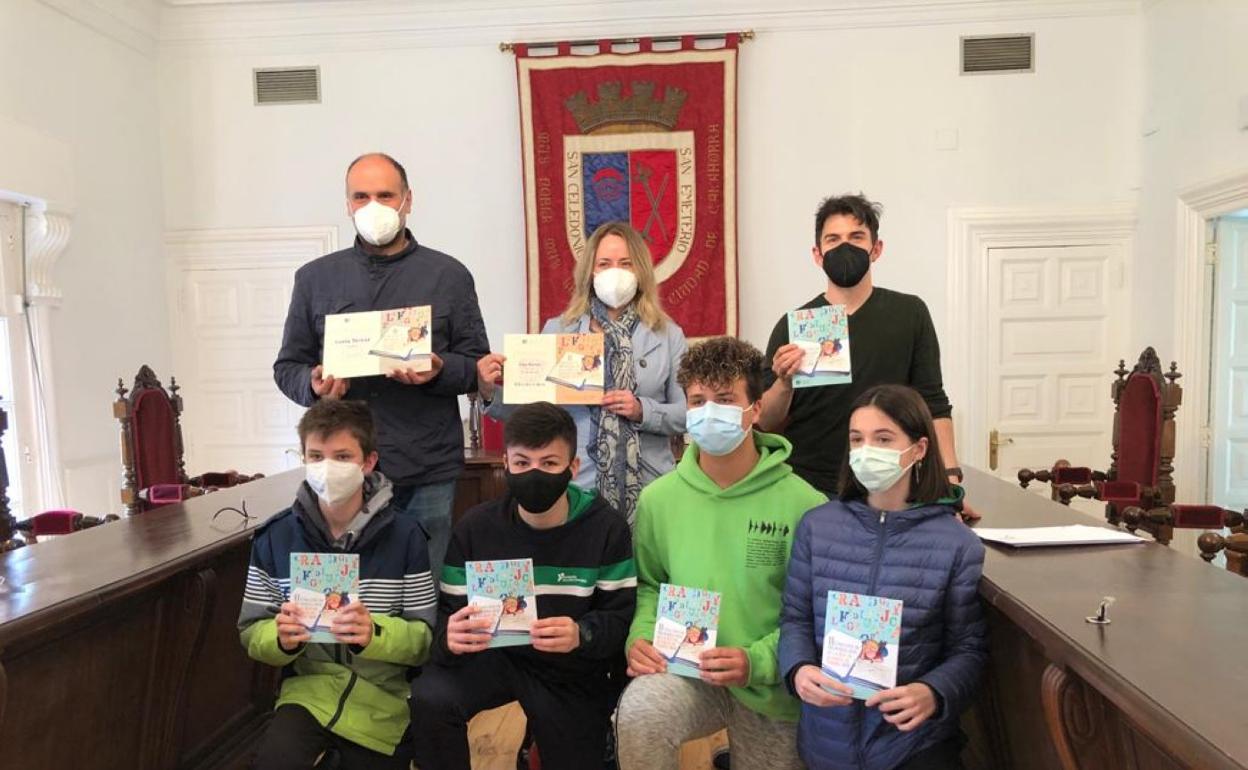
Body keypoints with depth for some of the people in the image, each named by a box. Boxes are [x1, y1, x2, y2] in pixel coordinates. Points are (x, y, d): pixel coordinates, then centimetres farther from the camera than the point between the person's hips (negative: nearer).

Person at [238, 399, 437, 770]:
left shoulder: (405, 535, -11)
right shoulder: (275, 536, -4)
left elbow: (425, 639, -10)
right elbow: (251, 633, 1)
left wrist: (374, 634, -29)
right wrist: (281, 639, -21)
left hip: (382, 700, 0)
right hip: (308, 690, 0)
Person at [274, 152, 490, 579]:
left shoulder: (448, 275, 6)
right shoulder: (315, 278, 11)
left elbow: (477, 364, 7)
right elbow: (288, 366, 14)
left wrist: (439, 372, -14)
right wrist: (313, 385, -8)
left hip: (427, 472, -1)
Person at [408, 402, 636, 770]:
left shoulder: (606, 527, -15)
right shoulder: (475, 527, -12)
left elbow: (620, 616, -16)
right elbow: (449, 611, -12)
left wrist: (582, 635, -38)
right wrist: (451, 637, -36)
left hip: (575, 671, 0)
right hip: (497, 654, 0)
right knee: (429, 699, -26)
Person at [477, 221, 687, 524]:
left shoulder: (668, 334, 5)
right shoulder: (557, 331, 5)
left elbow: (689, 413, 3)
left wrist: (643, 411, -13)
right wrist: (491, 392, -13)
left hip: (648, 488, 0)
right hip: (578, 486, 0)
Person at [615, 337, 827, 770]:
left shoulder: (802, 504, -13)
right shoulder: (659, 498, -3)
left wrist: (756, 661, -21)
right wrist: (640, 636, -9)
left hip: (772, 690, 0)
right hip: (685, 672, 1)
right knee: (637, 710, -29)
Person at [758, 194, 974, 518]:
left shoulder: (909, 314, 2)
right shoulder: (793, 325, 0)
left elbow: (933, 405, 3)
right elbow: (767, 424, 0)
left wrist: (950, 478, -7)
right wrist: (784, 383, -20)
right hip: (807, 491, 0)